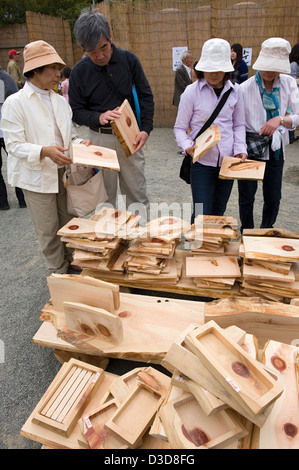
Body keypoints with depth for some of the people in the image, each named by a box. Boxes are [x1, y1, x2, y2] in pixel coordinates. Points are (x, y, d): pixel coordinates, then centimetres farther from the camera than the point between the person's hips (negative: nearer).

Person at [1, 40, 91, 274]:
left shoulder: (60, 101, 10)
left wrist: (80, 143, -7)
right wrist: (44, 151, -28)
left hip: (64, 172, 5)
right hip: (37, 176, -5)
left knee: (69, 223, 13)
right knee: (48, 230, 5)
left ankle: (73, 263, 33)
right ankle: (58, 273, 23)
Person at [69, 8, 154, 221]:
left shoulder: (129, 59, -1)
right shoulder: (79, 71, -3)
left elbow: (146, 96, 4)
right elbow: (76, 111, 1)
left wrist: (146, 129, -10)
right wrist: (98, 117, -20)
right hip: (100, 139, 0)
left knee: (138, 195, 8)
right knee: (105, 198, 8)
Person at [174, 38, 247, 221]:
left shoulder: (235, 91, 4)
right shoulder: (192, 92, -5)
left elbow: (239, 125, 13)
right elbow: (180, 127, -2)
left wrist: (240, 149, -3)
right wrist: (188, 146, -21)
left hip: (228, 161, 4)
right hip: (202, 161, -3)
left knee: (218, 211, 15)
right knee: (201, 214, -5)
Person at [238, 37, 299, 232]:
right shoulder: (245, 88, -10)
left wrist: (280, 119, -21)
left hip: (275, 150, 3)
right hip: (250, 149, -3)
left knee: (273, 199, 9)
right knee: (247, 198, 8)